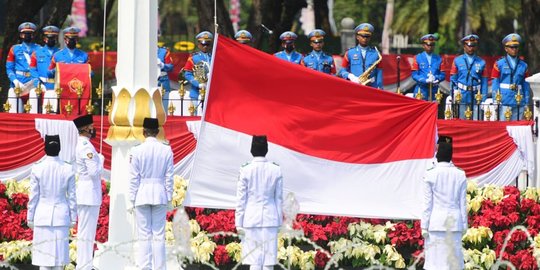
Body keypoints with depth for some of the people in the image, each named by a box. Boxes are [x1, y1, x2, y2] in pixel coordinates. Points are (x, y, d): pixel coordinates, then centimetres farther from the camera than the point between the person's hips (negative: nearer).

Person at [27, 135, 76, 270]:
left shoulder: (37, 169, -9)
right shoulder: (68, 169, -5)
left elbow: (33, 197, -4)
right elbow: (72, 196, -1)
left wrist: (30, 218, 5)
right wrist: (73, 218, 9)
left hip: (42, 215, -1)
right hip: (61, 215, 1)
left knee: (43, 252, 2)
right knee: (59, 252, 6)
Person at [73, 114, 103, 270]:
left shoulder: (78, 145, 11)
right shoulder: (87, 147, -18)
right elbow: (94, 171, -21)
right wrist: (101, 159, -6)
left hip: (81, 195, 10)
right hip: (89, 196, -10)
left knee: (84, 233, 16)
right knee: (86, 234, -6)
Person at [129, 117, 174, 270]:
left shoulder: (137, 151, -8)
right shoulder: (166, 150, -3)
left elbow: (133, 178, -4)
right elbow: (169, 177, 2)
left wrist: (132, 199, 3)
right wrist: (169, 198, 10)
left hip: (142, 195, -1)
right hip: (160, 195, 1)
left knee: (144, 235, 2)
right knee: (159, 235, 4)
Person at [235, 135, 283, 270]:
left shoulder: (246, 170, -7)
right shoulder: (275, 170, -1)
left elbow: (241, 199, -3)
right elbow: (279, 198, 5)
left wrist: (239, 223, 2)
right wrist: (279, 220, 14)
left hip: (251, 218, -2)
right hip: (270, 218, 2)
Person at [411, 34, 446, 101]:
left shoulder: (438, 59, 11)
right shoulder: (417, 58, 5)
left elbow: (442, 75, 8)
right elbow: (414, 75, -1)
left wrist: (436, 78, -15)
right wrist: (425, 80, -18)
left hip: (434, 90, 2)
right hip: (421, 90, -2)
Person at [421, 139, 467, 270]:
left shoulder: (430, 175, -6)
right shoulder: (460, 175, 2)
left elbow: (427, 203, -5)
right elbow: (463, 203, 4)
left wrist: (424, 226, 0)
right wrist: (463, 225, 11)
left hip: (436, 222, -2)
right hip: (454, 221, 2)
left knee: (435, 259, -2)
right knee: (453, 258, 4)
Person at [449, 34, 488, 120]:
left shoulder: (481, 62, 7)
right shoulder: (457, 61, 7)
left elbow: (484, 83, 6)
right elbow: (453, 80, 6)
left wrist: (483, 100, 1)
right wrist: (454, 96, -3)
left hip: (476, 98, 0)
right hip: (462, 97, 0)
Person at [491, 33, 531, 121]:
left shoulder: (523, 66, 11)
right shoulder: (499, 64, 3)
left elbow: (526, 87, 11)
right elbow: (495, 85, 1)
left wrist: (526, 104, 6)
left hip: (519, 103, 3)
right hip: (504, 103, -3)